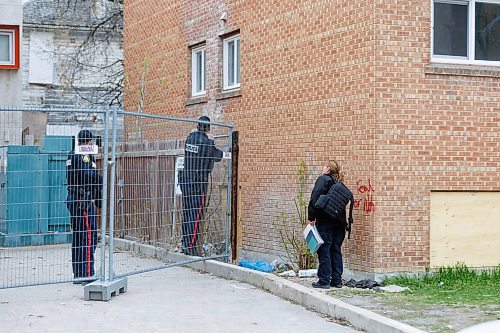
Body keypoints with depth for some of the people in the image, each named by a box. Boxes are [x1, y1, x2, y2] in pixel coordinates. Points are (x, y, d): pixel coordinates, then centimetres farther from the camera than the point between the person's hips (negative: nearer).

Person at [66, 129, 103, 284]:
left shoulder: (72, 156, 18)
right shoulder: (83, 156, -13)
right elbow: (88, 175, -25)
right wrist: (102, 179, -7)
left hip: (74, 200, 10)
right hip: (83, 202, -10)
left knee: (78, 238, 13)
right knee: (88, 237, -8)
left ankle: (78, 274, 18)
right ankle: (86, 274, -9)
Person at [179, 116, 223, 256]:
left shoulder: (190, 137, 3)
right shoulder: (206, 142, -11)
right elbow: (218, 156, 4)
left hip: (185, 179, 6)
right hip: (198, 181, -6)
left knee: (187, 213, 10)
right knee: (196, 214, -3)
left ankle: (185, 245, 14)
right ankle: (191, 246, -6)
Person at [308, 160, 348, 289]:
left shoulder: (323, 179, -6)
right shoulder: (339, 184, 14)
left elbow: (314, 199, -15)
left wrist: (311, 217, -11)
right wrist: (343, 220, 14)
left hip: (325, 222, -7)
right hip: (339, 222, 7)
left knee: (324, 250, -2)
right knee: (336, 250, 12)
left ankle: (324, 281, -1)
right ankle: (337, 280, 15)